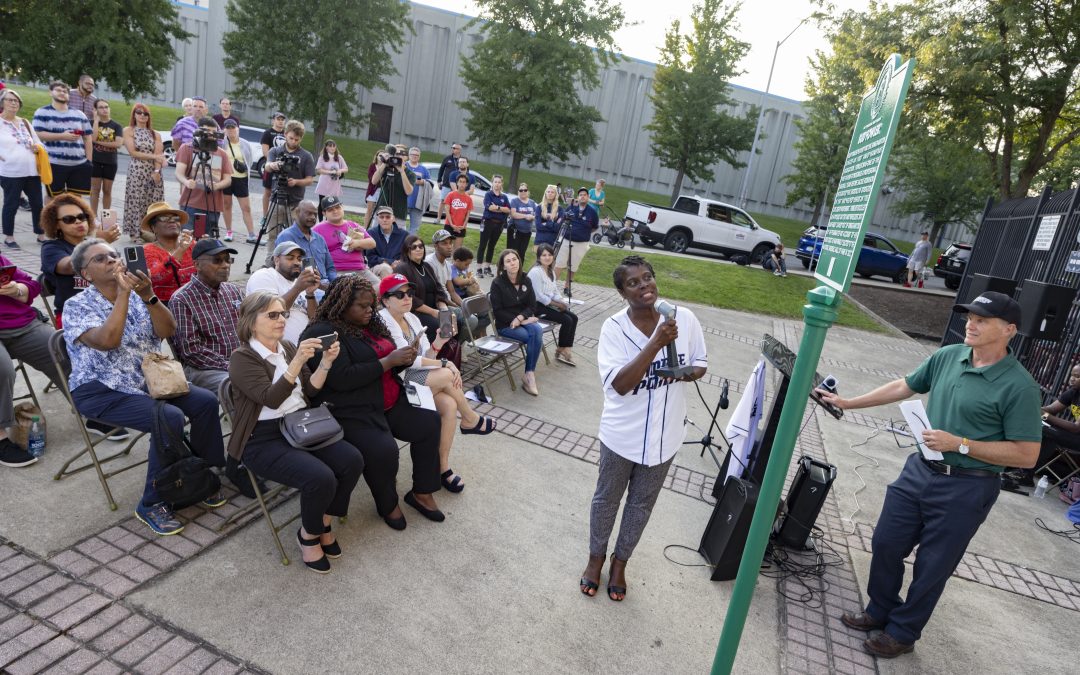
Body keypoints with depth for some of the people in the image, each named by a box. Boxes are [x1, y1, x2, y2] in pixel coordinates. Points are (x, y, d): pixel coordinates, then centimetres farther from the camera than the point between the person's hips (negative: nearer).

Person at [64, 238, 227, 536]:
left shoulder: (137, 296, 8)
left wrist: (148, 295, -21)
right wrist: (123, 293, -25)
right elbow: (107, 341, -26)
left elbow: (167, 330, -6)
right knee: (169, 418, -29)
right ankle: (151, 504, -14)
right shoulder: (77, 306, -7)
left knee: (206, 401, -15)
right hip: (102, 391, -5)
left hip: (150, 380, 6)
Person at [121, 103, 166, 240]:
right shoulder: (128, 131, 6)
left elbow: (159, 154, 0)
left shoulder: (155, 134, 12)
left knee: (153, 202, 0)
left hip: (154, 172, 3)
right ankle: (135, 233, 3)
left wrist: (157, 171, -15)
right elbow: (133, 152, -5)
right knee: (136, 202, -3)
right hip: (136, 171, -2)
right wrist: (153, 156, -11)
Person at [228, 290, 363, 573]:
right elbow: (271, 398, -22)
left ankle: (324, 523, 6)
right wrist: (298, 361, -32)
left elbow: (310, 390, 9)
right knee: (320, 478, -29)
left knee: (353, 460, -17)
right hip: (263, 439, -6)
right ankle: (308, 534, 2)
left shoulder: (287, 347, 12)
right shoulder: (242, 359, -8)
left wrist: (325, 362, -8)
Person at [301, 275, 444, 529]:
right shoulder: (323, 333, -13)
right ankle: (388, 505, 1)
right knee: (383, 450, -28)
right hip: (354, 411, -8)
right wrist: (388, 361, -21)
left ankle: (422, 493, 10)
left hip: (391, 401, 9)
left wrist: (403, 360, -4)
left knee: (430, 423, -2)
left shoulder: (369, 324, 13)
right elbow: (341, 379, -24)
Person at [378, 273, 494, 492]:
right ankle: (471, 420, 3)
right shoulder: (383, 322, -15)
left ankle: (443, 467, -10)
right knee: (446, 376, -22)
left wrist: (438, 343, -16)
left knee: (449, 405, -19)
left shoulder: (412, 318, 9)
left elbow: (425, 358, 4)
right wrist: (445, 363, -14)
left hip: (414, 379, 7)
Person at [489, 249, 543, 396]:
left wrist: (520, 318, -15)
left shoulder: (526, 280, 5)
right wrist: (518, 321, -14)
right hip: (505, 325, -4)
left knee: (537, 330, -29)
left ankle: (529, 375, -23)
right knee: (535, 338, -27)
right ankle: (530, 374, -11)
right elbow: (498, 311, -9)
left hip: (524, 319, 4)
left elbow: (532, 306, 5)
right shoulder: (498, 283, -7)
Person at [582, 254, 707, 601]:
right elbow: (619, 384, -28)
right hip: (622, 435, -2)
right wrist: (657, 342, -36)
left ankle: (620, 562, 45)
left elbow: (701, 364, 3)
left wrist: (684, 373, -20)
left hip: (664, 436, 3)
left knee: (642, 504, 21)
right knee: (607, 499, 19)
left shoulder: (685, 318, -11)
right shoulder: (614, 327, -19)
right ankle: (596, 557, 45)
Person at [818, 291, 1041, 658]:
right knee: (886, 544, 14)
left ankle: (902, 633, 31)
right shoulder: (947, 356, -1)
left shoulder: (1019, 387, -17)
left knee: (931, 567, 10)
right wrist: (848, 402, 10)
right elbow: (903, 387, 11)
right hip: (919, 470, 6)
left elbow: (1026, 454, -16)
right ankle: (879, 611, 37)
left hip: (965, 489, -5)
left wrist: (960, 444, -23)